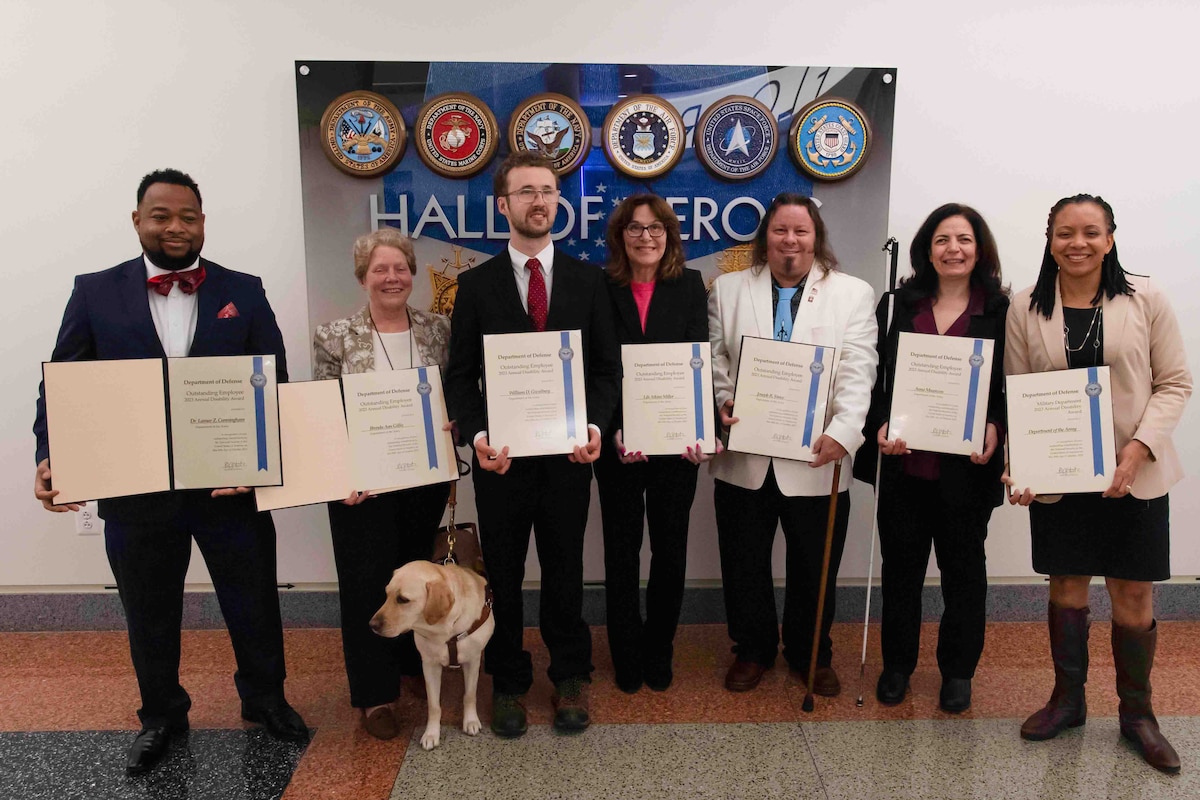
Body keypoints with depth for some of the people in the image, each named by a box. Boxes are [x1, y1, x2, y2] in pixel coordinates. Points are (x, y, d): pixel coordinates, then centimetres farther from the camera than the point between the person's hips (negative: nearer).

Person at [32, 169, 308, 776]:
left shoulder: (244, 292, 1)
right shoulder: (95, 292, 2)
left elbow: (274, 385, -3)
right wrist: (51, 456, -15)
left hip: (231, 484, 0)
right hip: (137, 489, 1)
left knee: (254, 600, 13)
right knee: (149, 612, 18)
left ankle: (264, 696, 38)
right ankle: (160, 715, 41)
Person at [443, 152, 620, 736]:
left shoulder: (588, 280, 4)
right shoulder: (476, 285, 1)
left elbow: (606, 368, 4)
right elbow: (459, 376, 0)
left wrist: (595, 426, -13)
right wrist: (478, 435, -16)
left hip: (568, 452, 1)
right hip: (501, 455, 0)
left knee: (564, 571, 14)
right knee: (503, 574, 12)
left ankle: (570, 677, 33)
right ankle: (508, 682, 31)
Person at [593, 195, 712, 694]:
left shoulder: (690, 287, 2)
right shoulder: (603, 291, -1)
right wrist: (615, 432, -20)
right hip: (618, 443, -1)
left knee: (670, 547, 11)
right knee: (622, 549, 9)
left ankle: (659, 652, 31)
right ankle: (626, 656, 28)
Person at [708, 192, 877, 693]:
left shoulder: (853, 294, 2)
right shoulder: (728, 289, 7)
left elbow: (857, 373, -7)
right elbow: (716, 359, 5)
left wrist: (843, 432, -21)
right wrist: (722, 401, -14)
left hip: (816, 461, -1)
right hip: (744, 459, 1)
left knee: (814, 570, 14)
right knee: (744, 566, 13)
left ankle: (811, 654, 37)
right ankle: (752, 650, 35)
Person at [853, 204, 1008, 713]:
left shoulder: (1001, 312, 1)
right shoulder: (899, 304, 5)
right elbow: (873, 377, 4)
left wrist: (995, 428, -17)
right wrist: (880, 426, -11)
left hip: (966, 468, -1)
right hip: (903, 461, 1)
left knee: (963, 568, 12)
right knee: (901, 566, 12)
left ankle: (958, 671, 31)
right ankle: (897, 665, 29)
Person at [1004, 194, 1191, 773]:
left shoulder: (1144, 299, -2)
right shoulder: (1026, 308, 0)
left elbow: (1175, 382, -1)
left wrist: (1140, 447, -15)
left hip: (1135, 476, 0)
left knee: (1133, 599, 7)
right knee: (1067, 590, 13)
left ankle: (1137, 713, 29)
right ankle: (1067, 699, 33)